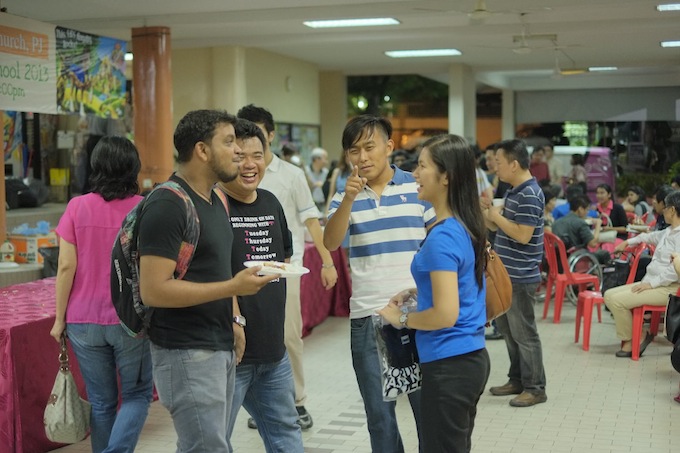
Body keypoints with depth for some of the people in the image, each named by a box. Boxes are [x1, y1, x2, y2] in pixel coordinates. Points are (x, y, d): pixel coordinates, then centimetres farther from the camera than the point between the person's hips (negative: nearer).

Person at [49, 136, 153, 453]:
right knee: (137, 395, 12)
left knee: (101, 402, 14)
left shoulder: (77, 207, -3)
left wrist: (60, 318, 5)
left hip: (84, 322, 2)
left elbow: (66, 267, -5)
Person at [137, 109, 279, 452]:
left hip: (221, 346, 9)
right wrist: (234, 287, -23)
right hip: (187, 353, -9)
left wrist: (232, 319, 11)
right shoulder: (167, 205, -16)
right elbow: (153, 290, -22)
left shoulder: (215, 200, 13)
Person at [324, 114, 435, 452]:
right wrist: (348, 199, -24)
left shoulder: (418, 188, 2)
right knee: (379, 412, 10)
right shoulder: (346, 195, 4)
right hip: (368, 317, 1)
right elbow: (330, 243, -10)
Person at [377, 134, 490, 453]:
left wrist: (401, 318, -9)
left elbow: (446, 314, -24)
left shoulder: (443, 238, -21)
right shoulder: (466, 226, 7)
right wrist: (416, 292, 12)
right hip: (471, 357, 9)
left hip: (448, 366, -9)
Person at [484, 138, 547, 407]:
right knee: (507, 327, 17)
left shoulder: (530, 195, -18)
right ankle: (517, 380, 28)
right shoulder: (515, 192, 12)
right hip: (506, 274, 10)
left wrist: (496, 216, -15)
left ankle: (535, 388, 7)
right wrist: (486, 214, 5)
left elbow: (522, 235, -25)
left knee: (523, 332, -2)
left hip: (520, 277, -10)